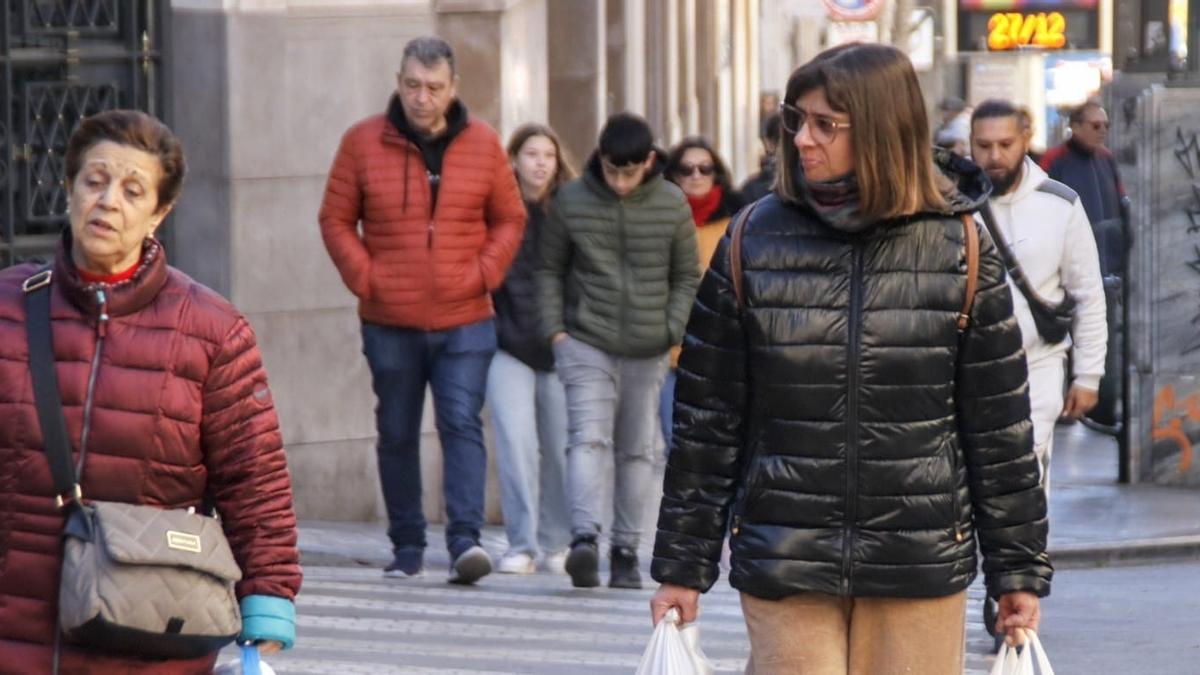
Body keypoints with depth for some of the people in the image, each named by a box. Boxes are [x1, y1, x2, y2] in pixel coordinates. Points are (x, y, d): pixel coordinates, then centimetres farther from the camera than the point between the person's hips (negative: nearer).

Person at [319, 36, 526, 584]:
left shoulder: (482, 144, 3)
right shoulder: (363, 143, 0)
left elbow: (510, 220, 11)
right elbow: (336, 219, 5)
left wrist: (484, 274, -3)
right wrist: (363, 277, -7)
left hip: (465, 322, -1)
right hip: (389, 325, 1)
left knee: (462, 425, -11)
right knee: (398, 435, 8)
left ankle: (466, 539, -16)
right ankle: (407, 547, 17)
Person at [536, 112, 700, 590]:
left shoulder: (672, 206, 1)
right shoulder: (570, 201, -1)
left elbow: (687, 277, 9)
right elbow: (549, 268, 8)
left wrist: (673, 332, -2)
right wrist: (554, 329, -1)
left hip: (647, 352, 2)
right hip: (585, 345, -2)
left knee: (638, 450, 7)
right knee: (588, 438, -18)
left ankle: (626, 550, 15)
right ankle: (584, 539, -30)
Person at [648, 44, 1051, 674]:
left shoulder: (960, 249, 1)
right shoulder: (754, 242, 2)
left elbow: (999, 425, 5)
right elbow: (706, 418, 5)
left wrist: (1019, 570, 5)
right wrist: (682, 566, 4)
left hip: (922, 566, 0)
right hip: (784, 565, 0)